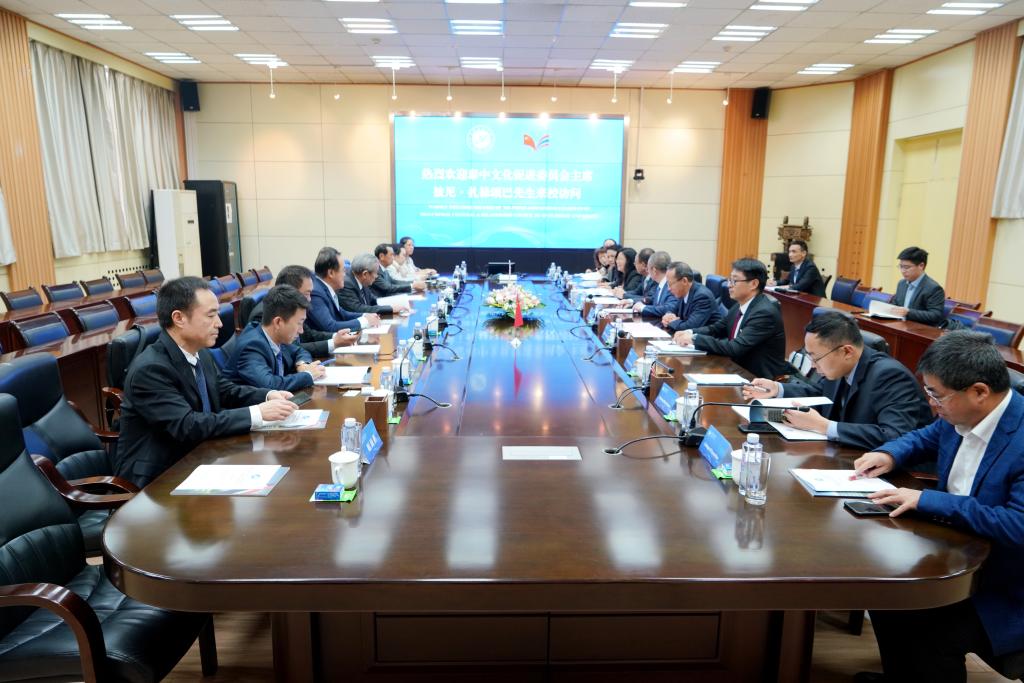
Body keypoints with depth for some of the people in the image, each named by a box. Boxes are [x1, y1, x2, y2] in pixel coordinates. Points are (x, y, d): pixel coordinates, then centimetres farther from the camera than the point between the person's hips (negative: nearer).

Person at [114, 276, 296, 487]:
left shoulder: (201, 355, 1)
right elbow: (187, 426, -28)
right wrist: (257, 413, -28)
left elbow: (226, 391, 15)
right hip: (155, 476, -7)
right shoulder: (149, 369, -22)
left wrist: (268, 396, -4)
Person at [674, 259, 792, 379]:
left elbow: (735, 348, -27)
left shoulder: (765, 312, -22)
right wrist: (691, 332, -7)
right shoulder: (741, 304, 3)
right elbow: (718, 328, 12)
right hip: (740, 368, 7)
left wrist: (695, 339, -24)